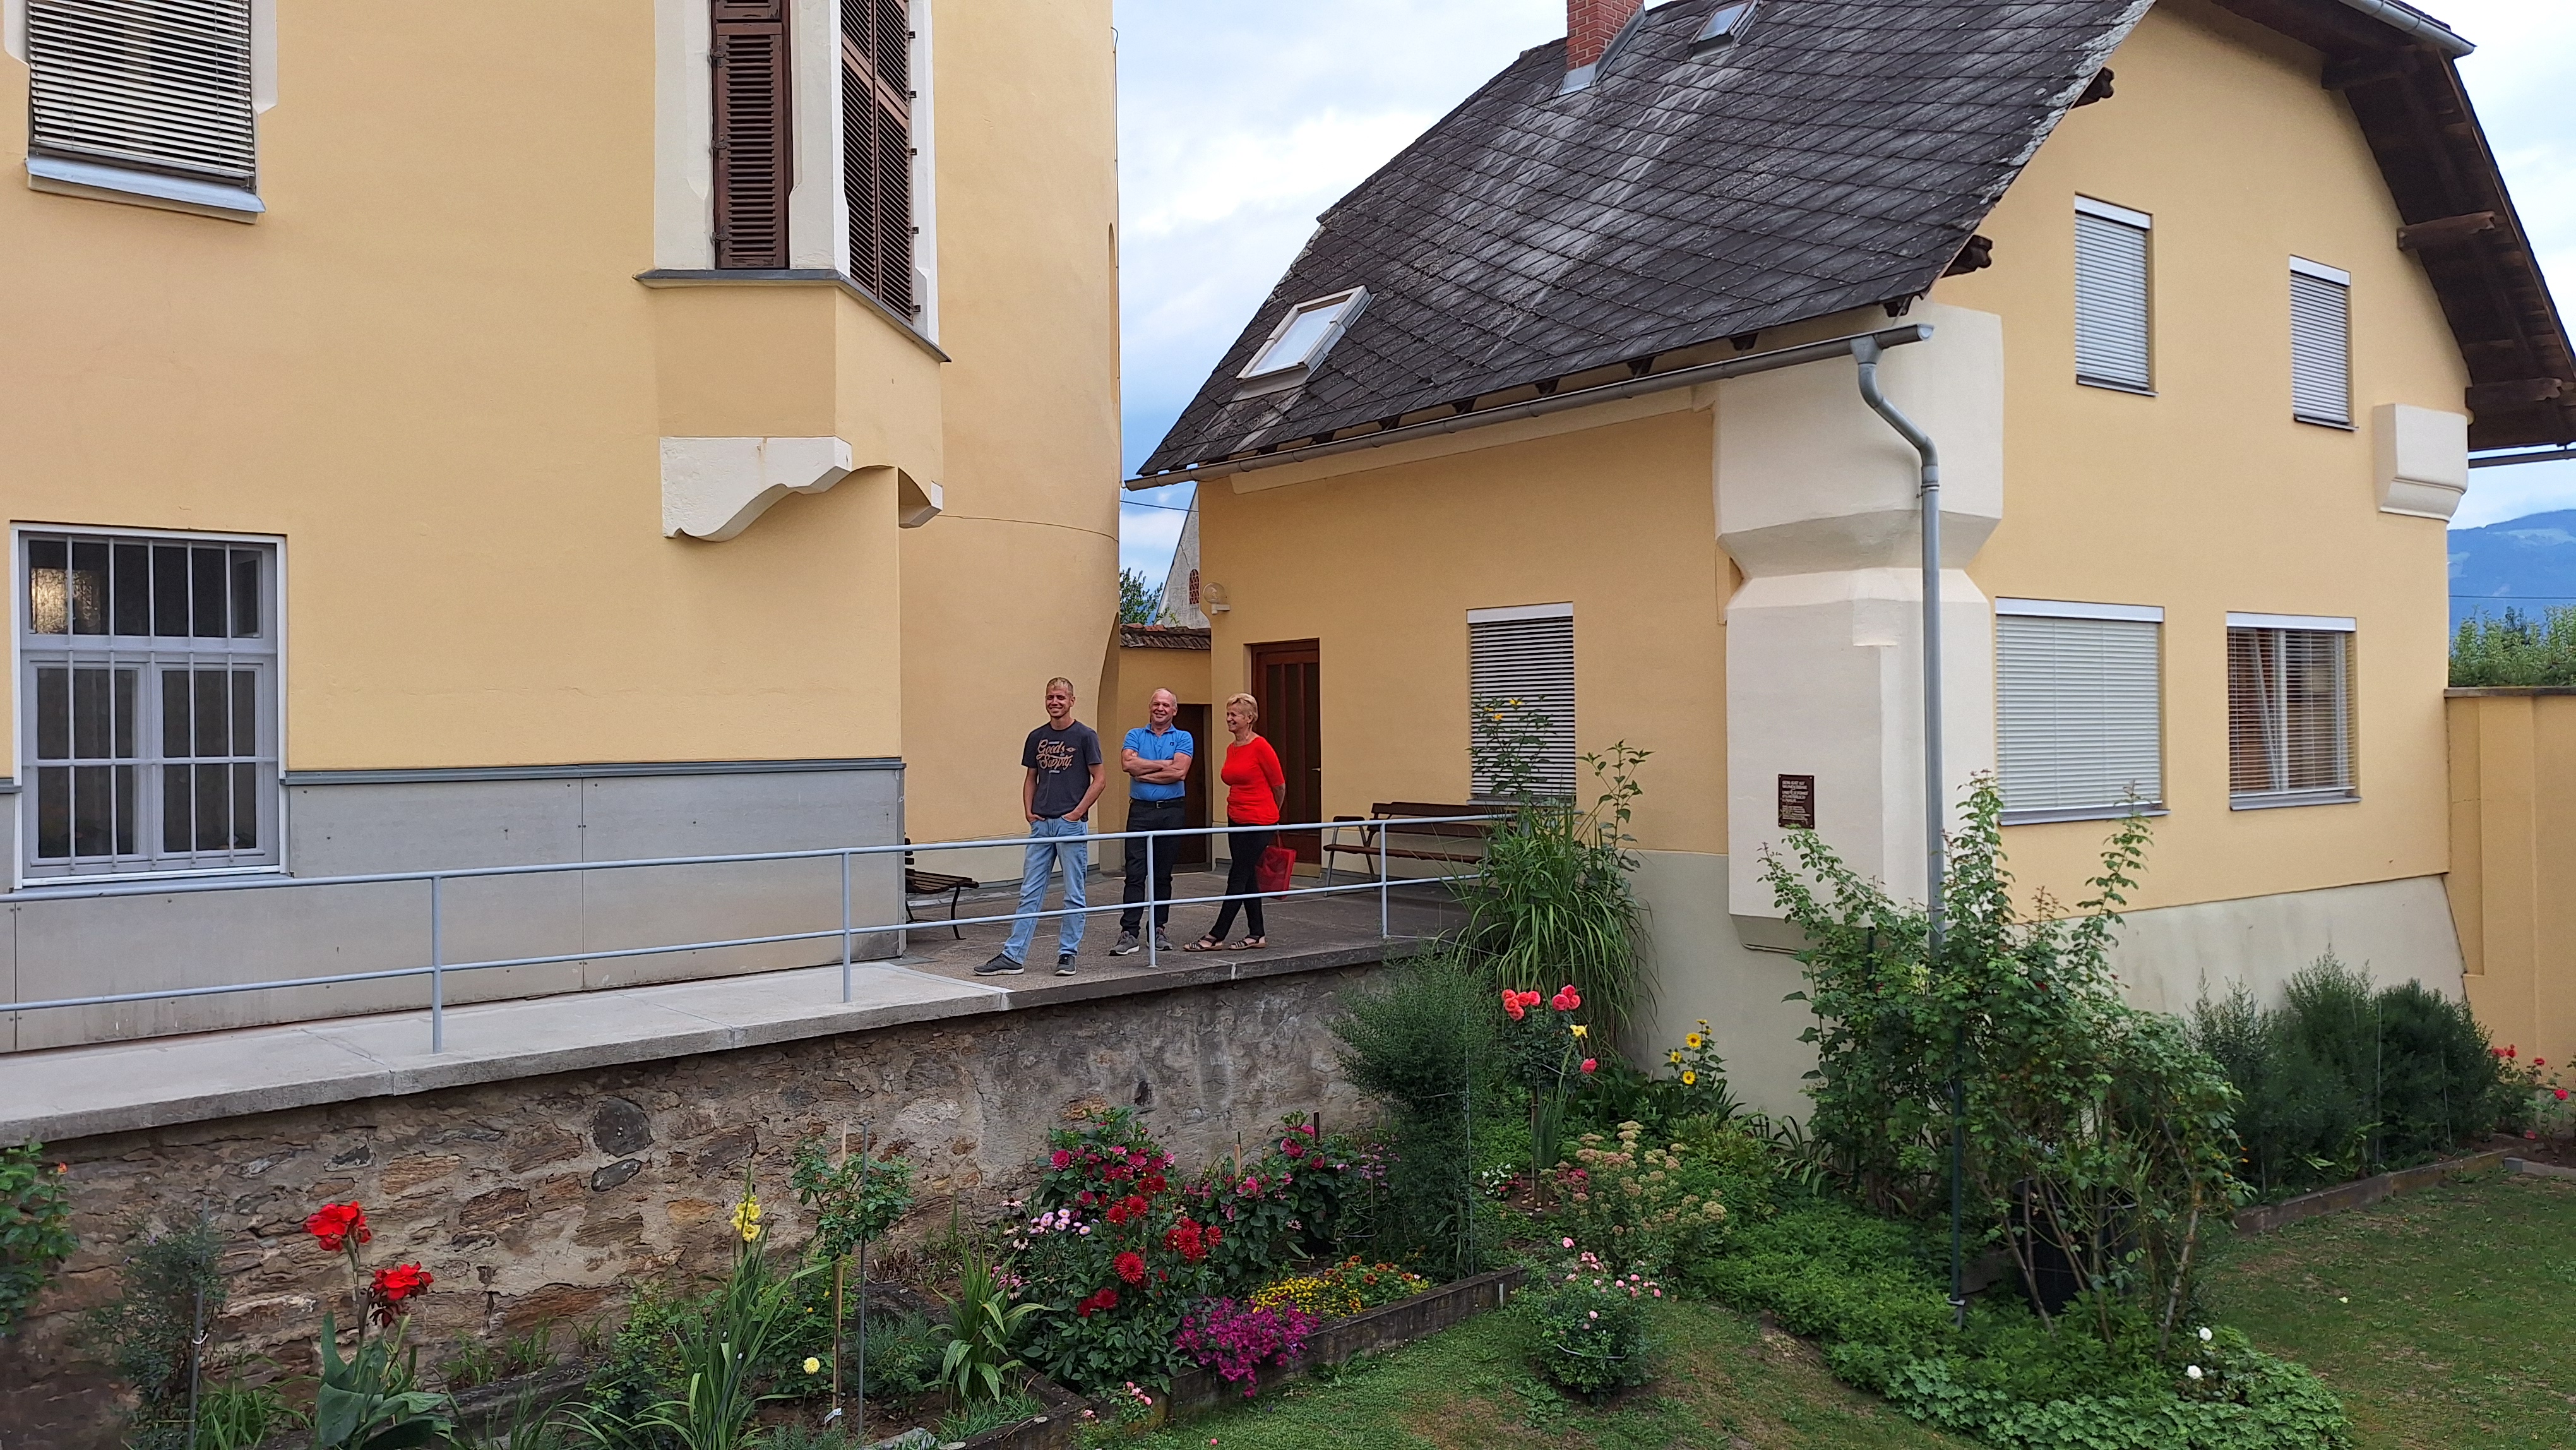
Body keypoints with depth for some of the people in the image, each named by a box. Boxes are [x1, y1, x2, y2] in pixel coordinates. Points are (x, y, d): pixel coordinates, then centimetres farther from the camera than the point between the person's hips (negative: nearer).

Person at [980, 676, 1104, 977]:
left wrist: (1078, 812, -11)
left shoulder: (1084, 736, -4)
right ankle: (1013, 956, 6)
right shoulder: (1037, 737, 10)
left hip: (1071, 825, -5)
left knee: (1074, 894, 3)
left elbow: (1098, 780, -4)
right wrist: (1028, 812, 5)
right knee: (1030, 893, 5)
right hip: (1041, 825, 5)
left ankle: (1067, 954, 12)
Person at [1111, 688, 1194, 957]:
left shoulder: (1183, 738, 6)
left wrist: (1144, 773, -7)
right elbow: (1128, 764, -9)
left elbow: (1179, 772, -11)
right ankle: (1129, 932, -7)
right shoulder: (1135, 736, 10)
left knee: (1163, 874, 7)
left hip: (1171, 811, 0)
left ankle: (1159, 930, 15)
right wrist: (1164, 764, -8)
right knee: (1135, 874, -6)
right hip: (1140, 811, 0)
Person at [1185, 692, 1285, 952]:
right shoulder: (1231, 749, 9)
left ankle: (1216, 936, -3)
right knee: (1248, 878, 11)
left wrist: (1270, 817, 9)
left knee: (1238, 878, -5)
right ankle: (1257, 935, 19)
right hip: (1237, 821, 8)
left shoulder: (1260, 747, -14)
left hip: (1258, 823, -8)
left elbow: (1280, 786, -6)